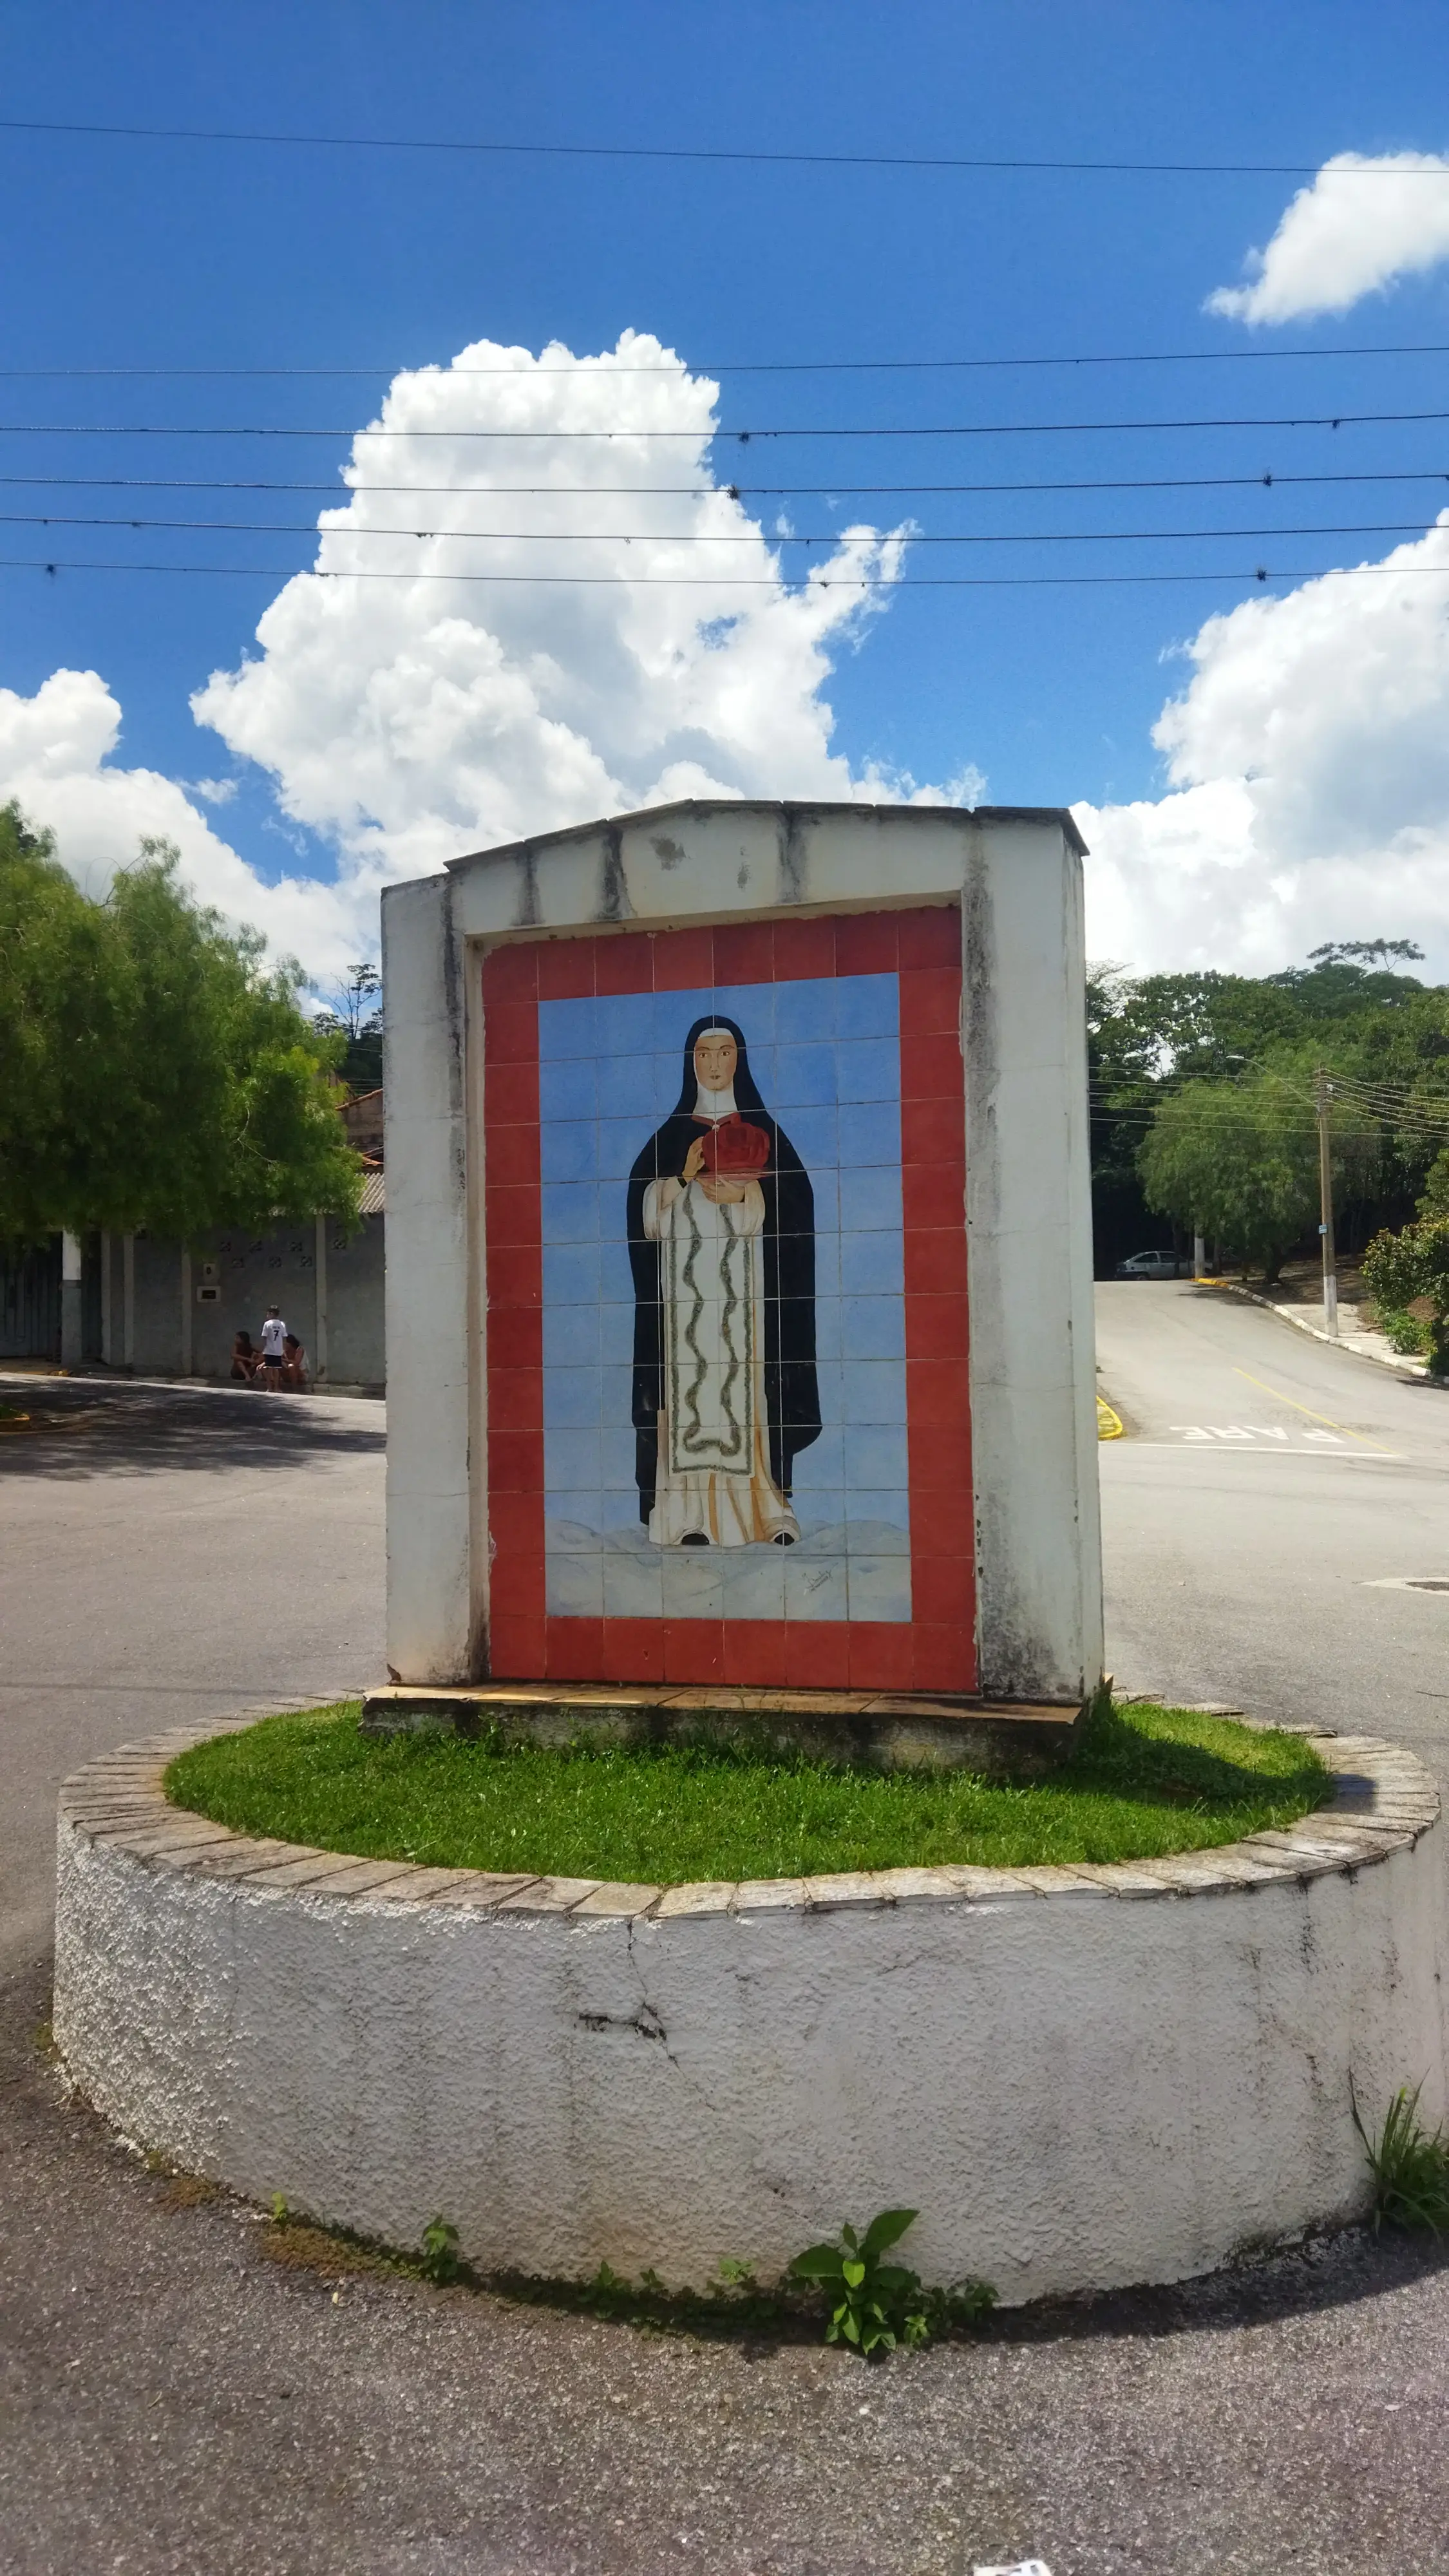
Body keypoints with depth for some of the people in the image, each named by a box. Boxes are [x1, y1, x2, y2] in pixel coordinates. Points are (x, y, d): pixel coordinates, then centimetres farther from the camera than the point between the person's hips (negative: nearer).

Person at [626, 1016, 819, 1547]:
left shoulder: (761, 1131, 11)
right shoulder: (672, 1135, 13)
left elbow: (793, 1200, 3)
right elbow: (645, 1208, 6)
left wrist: (743, 1195, -13)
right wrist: (683, 1177, -10)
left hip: (743, 1281, -1)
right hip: (685, 1279, 1)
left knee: (746, 1382, -8)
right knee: (689, 1381, -7)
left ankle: (765, 1508, -7)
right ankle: (692, 1514, -8)